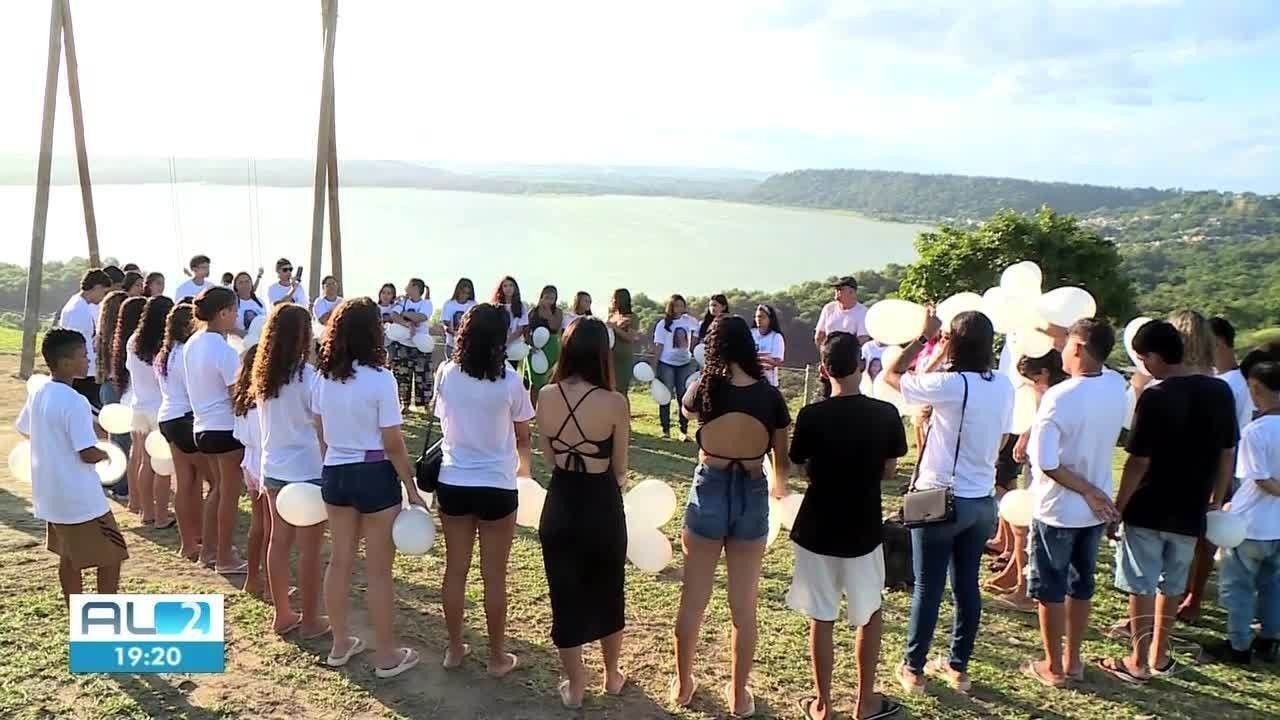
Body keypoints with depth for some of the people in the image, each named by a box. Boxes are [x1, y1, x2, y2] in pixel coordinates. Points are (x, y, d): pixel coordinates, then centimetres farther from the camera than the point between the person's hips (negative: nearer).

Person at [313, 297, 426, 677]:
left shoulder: (322, 378, 1)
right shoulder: (380, 379, -17)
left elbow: (320, 434, 8)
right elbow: (393, 444, -15)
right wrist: (411, 488, -6)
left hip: (334, 473, 6)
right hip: (374, 476, -6)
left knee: (340, 560, 17)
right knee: (378, 569, 5)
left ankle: (340, 644, 31)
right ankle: (387, 655, 17)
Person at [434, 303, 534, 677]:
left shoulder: (446, 374, -6)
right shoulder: (509, 380, -13)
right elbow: (523, 436, -1)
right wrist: (523, 466, 18)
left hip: (453, 483, 3)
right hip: (496, 487, -3)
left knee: (455, 568, 15)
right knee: (494, 575, 8)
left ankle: (454, 648, 28)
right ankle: (497, 656, 21)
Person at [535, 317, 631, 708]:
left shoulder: (547, 396, -8)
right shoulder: (614, 402, -17)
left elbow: (547, 453, 6)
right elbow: (619, 468, -5)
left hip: (560, 504, 2)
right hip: (603, 506, -2)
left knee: (566, 595, 16)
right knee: (608, 593, 20)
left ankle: (575, 687, 29)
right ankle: (612, 676, 39)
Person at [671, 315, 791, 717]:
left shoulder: (705, 389, -10)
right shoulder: (770, 396, -7)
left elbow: (686, 411, 16)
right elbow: (782, 462, 4)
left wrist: (709, 378, 20)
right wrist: (779, 488, 24)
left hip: (709, 492, 0)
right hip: (752, 497, 1)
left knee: (693, 601, 16)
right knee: (744, 607, 14)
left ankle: (683, 686, 31)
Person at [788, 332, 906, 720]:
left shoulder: (812, 415, -15)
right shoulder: (886, 414, -11)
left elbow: (801, 466, -3)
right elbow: (889, 471, 0)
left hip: (818, 530, -1)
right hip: (864, 530, 1)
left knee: (821, 619, 11)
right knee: (869, 615, 20)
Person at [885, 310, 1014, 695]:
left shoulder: (948, 384, -20)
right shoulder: (1004, 386, 0)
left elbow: (891, 375, -8)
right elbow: (1000, 441, 10)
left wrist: (922, 337, -1)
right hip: (982, 501, 6)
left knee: (928, 587, 6)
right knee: (967, 585, 16)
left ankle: (913, 669, 18)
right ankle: (959, 667, 28)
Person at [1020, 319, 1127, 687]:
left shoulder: (1058, 397, -24)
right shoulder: (1117, 386, -6)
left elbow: (1046, 463, -27)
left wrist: (1086, 491, -15)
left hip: (1058, 510, -5)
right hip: (1096, 510, 6)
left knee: (1050, 587, 10)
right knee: (1081, 583, 19)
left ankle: (1053, 667, 21)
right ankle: (1073, 660, 31)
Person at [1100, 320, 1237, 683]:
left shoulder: (1154, 397, -19)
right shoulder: (1220, 392, -1)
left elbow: (1139, 462, -17)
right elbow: (1227, 455, 7)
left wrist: (1117, 507, -8)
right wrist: (1216, 500, 18)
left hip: (1148, 511, -5)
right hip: (1190, 511, 5)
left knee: (1141, 586, 7)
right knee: (1172, 585, 19)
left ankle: (1138, 663, 15)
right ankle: (1159, 655, 30)